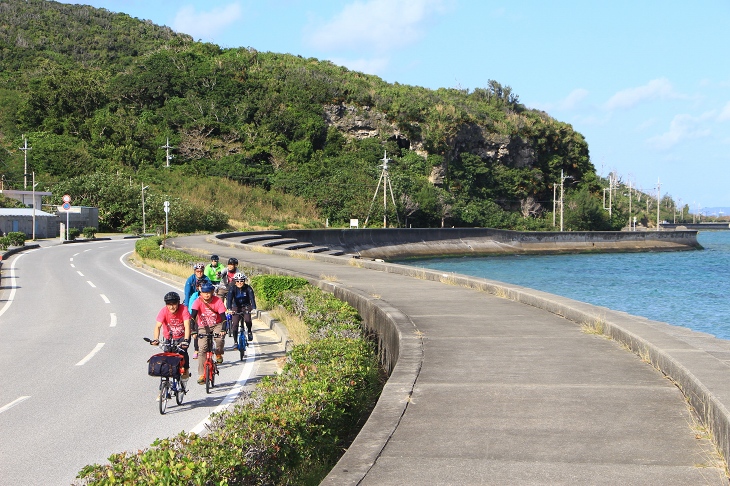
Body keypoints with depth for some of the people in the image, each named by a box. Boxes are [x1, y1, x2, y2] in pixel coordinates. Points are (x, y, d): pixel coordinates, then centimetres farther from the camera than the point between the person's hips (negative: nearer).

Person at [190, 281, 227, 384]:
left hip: (216, 325, -1)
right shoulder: (198, 301, -17)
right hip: (203, 327, 1)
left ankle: (218, 354, 0)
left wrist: (223, 329, -38)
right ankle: (201, 374, -6)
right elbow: (193, 316, -26)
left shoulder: (217, 301, -17)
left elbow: (223, 316, -22)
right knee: (202, 349, -12)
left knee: (219, 338, -32)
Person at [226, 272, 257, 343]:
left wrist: (254, 308, -45)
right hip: (236, 307, 1)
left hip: (246, 306, -1)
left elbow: (252, 298, -28)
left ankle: (250, 332, 5)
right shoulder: (233, 289, -19)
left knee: (247, 320, -25)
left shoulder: (248, 288, -19)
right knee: (235, 324, -9)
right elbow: (229, 299, -30)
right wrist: (229, 309, -47)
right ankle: (235, 342, 2)